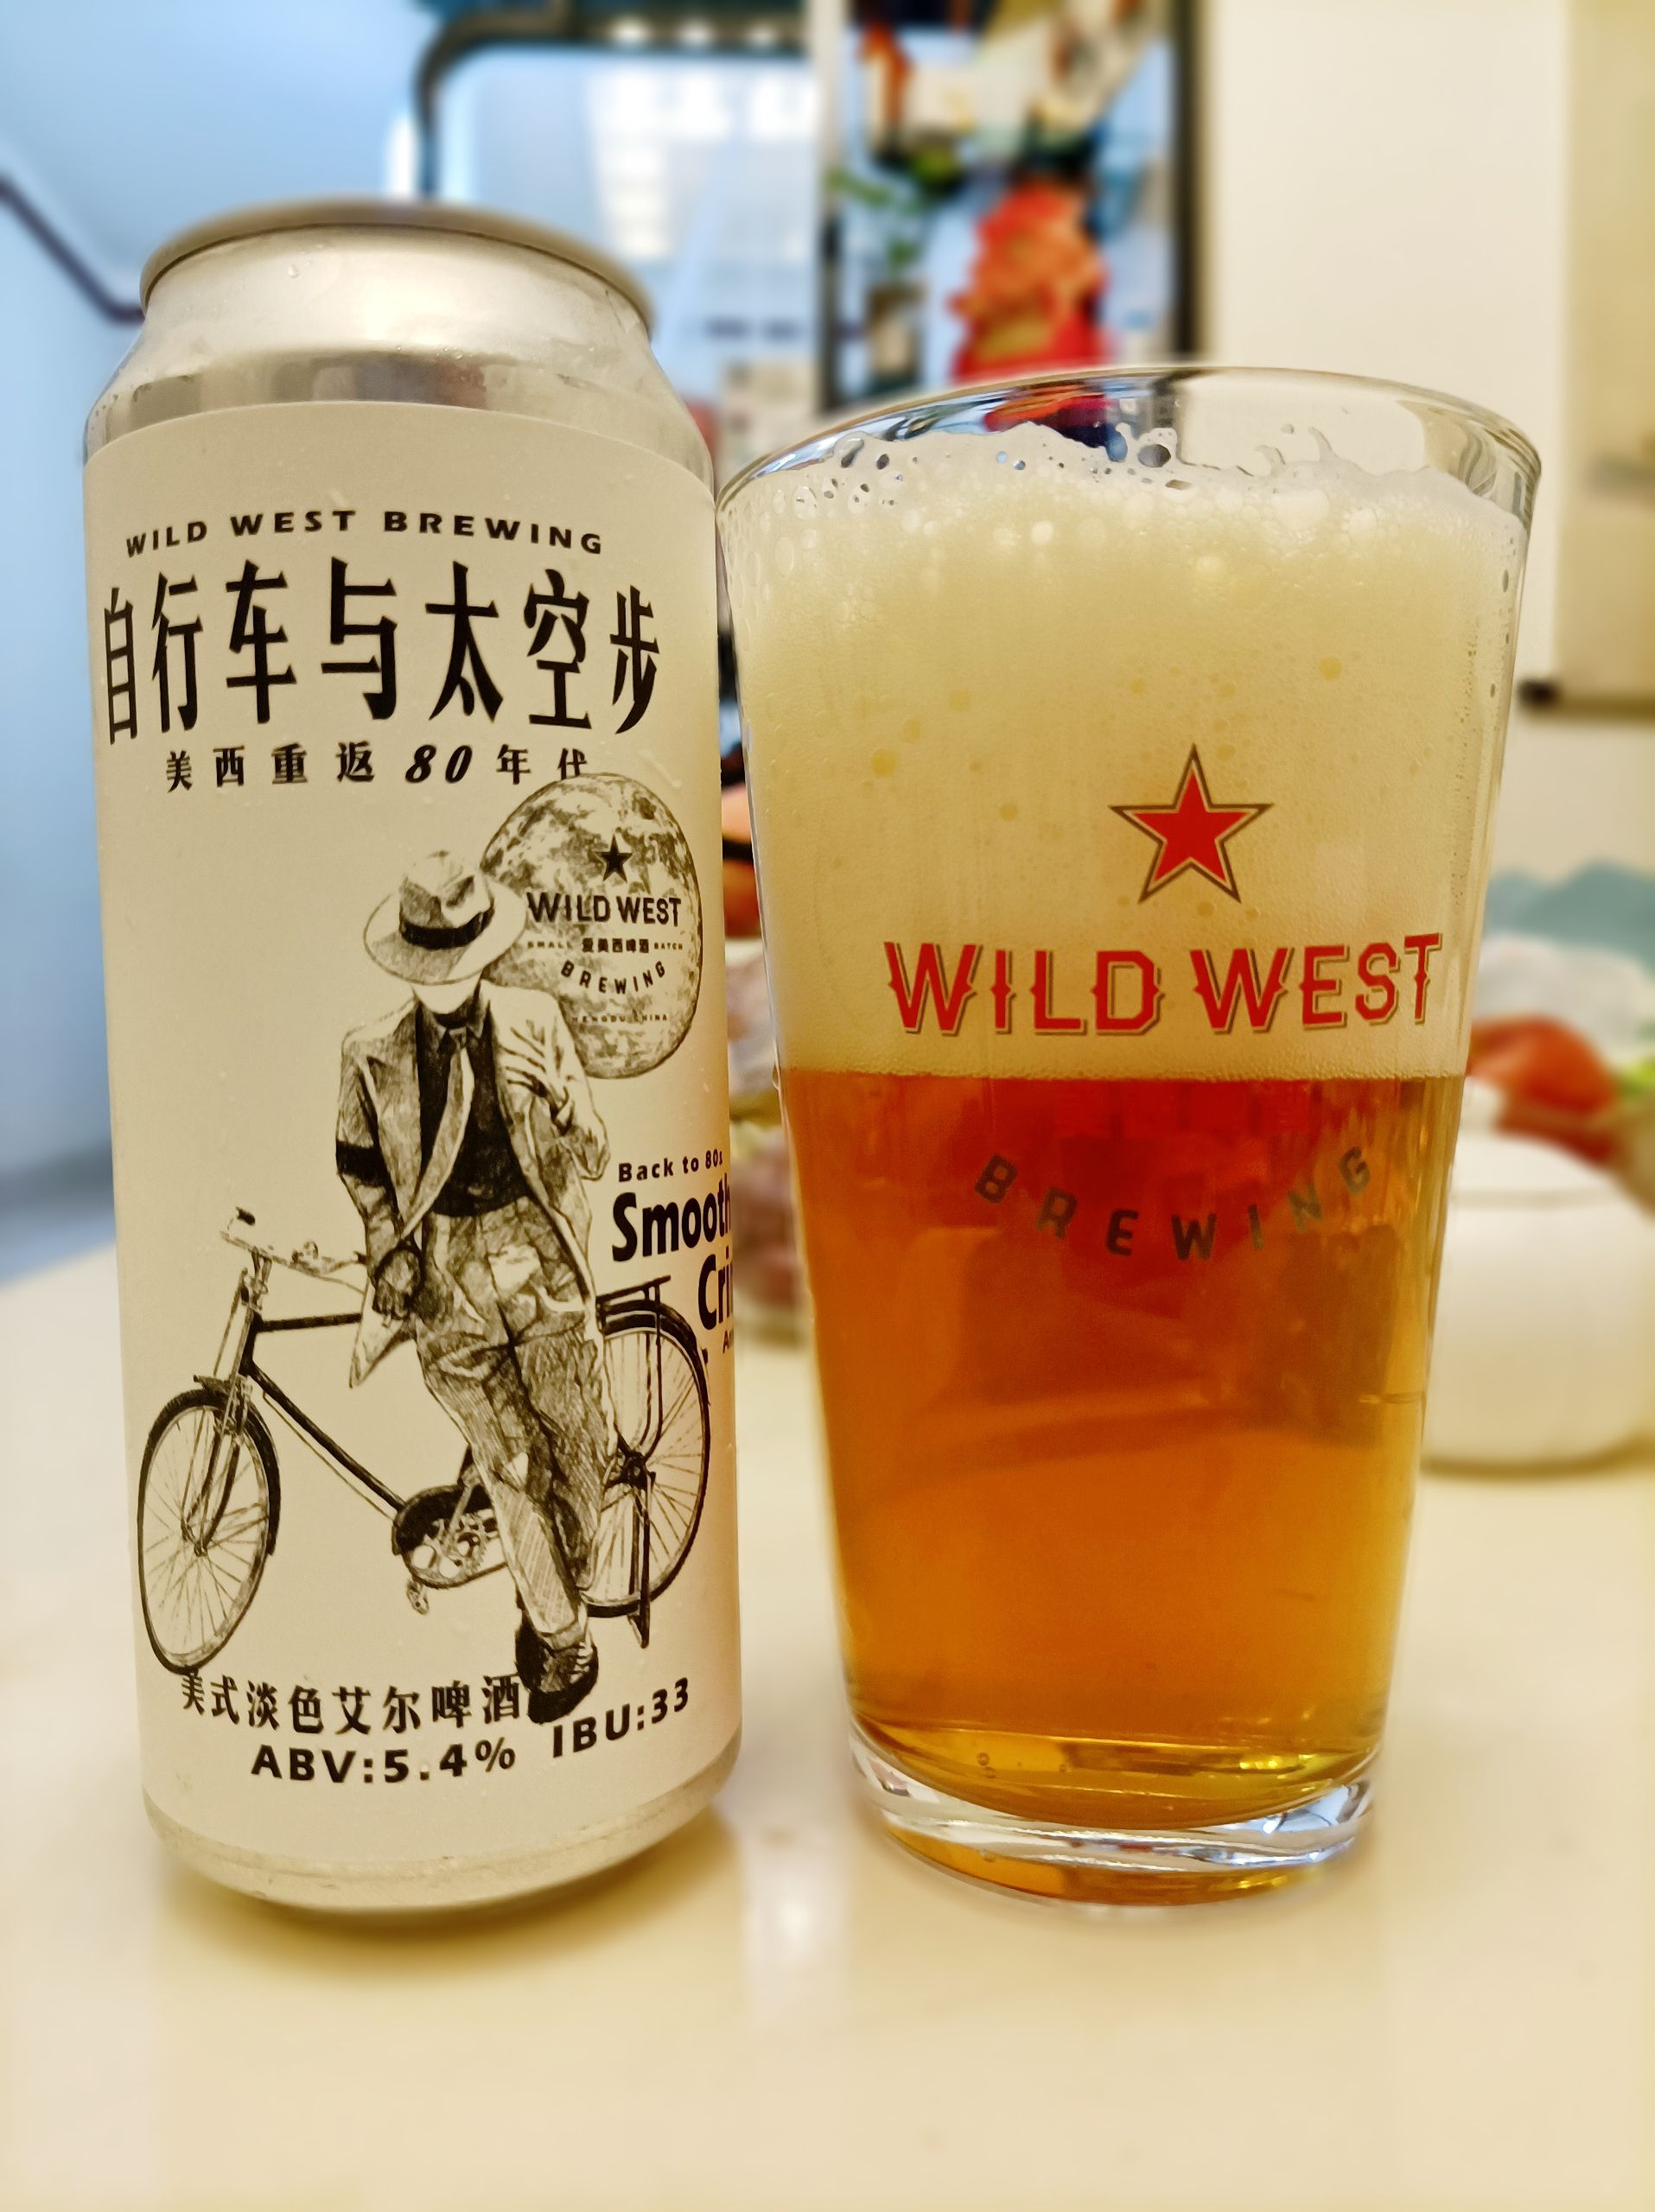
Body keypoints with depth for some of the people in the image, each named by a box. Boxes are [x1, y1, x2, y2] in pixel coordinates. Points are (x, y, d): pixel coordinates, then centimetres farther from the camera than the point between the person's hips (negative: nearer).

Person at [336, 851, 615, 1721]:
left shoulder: (536, 1024, 0)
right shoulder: (372, 1058, 0)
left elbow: (591, 1157, 6)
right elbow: (365, 1179, 10)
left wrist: (555, 1097, -11)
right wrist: (386, 1290, 5)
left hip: (541, 1262, 1)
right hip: (444, 1279, -1)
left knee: (583, 1451, 4)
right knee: (513, 1470, -1)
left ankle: (554, 1601, 33)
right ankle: (562, 1634, 21)